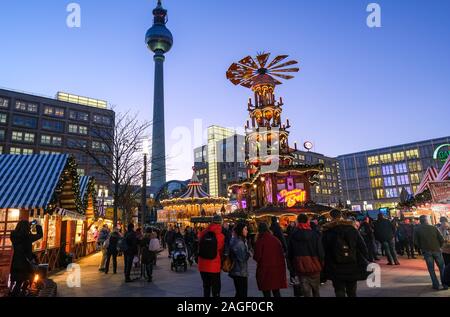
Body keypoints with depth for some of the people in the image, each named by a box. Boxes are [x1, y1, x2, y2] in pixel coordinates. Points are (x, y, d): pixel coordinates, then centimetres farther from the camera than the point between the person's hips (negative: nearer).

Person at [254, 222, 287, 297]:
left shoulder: (260, 241, -14)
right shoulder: (276, 239, -1)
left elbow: (257, 257, -14)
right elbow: (282, 254, 3)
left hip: (265, 269, -4)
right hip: (277, 268, 5)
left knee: (266, 292, 8)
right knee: (276, 291, 17)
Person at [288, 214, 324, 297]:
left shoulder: (293, 236, -5)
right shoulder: (315, 234, -12)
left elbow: (290, 254, 2)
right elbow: (321, 252, -10)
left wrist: (294, 266, 14)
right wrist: (321, 265, 6)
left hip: (300, 269, 0)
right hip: (314, 267, 0)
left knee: (306, 292, 7)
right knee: (316, 291, 18)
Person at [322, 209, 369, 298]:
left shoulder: (327, 231, -6)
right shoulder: (351, 228, 1)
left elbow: (324, 251, -6)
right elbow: (363, 247, 0)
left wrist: (325, 269, 2)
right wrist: (363, 262, 7)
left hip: (336, 270, -2)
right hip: (352, 267, 3)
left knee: (340, 293, 8)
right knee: (352, 293, 19)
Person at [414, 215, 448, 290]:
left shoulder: (417, 229, -4)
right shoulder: (434, 228, -4)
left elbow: (416, 241, -3)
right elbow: (442, 239, -4)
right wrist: (439, 247, 12)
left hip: (426, 251, 0)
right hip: (436, 250, 0)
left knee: (431, 269, 11)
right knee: (442, 267, 16)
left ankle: (436, 285, 10)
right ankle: (445, 284, 17)